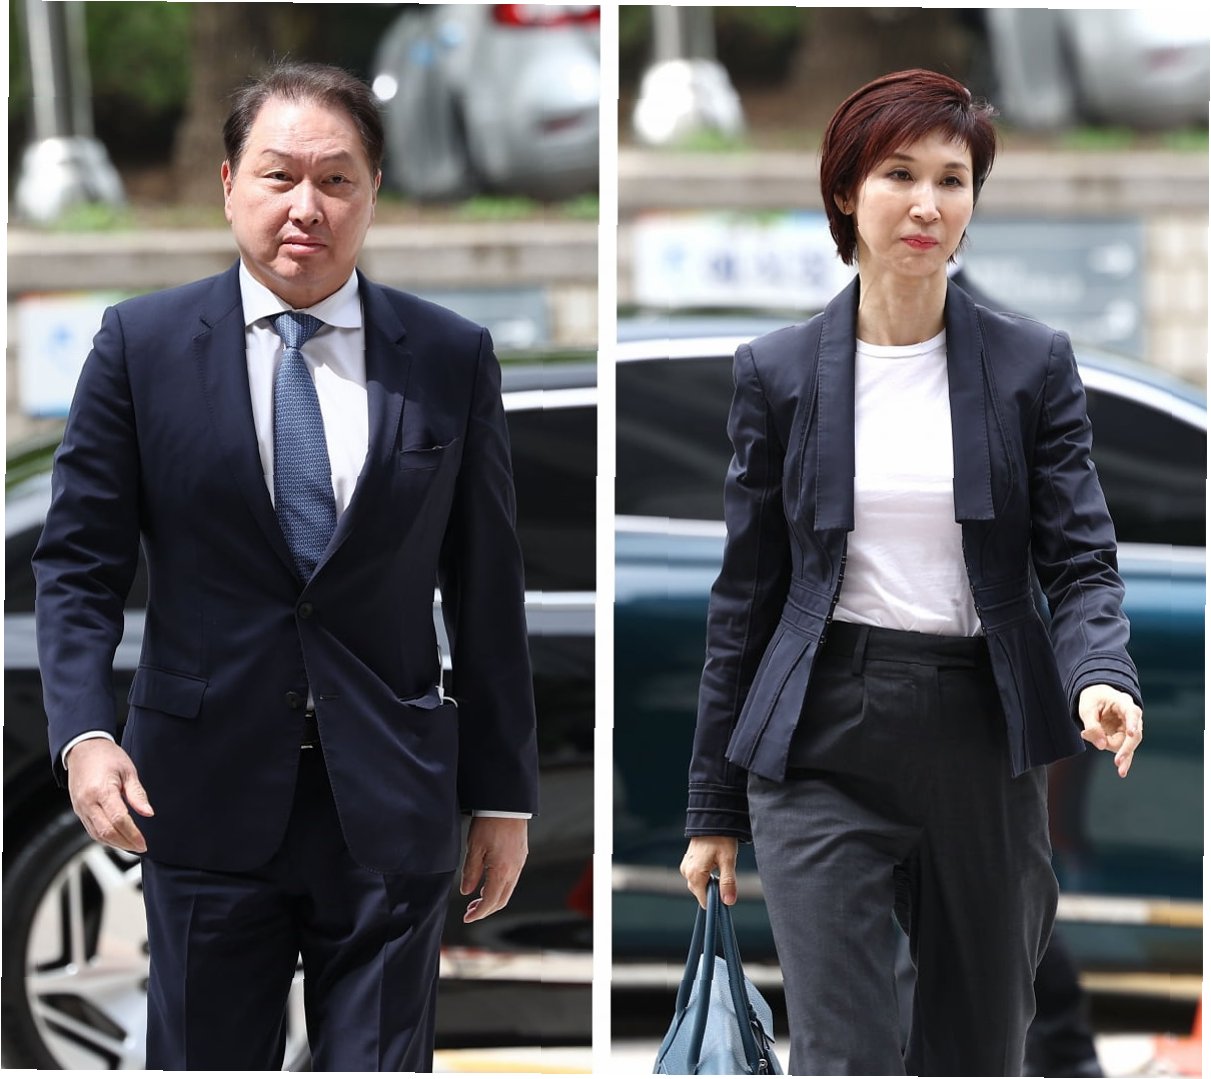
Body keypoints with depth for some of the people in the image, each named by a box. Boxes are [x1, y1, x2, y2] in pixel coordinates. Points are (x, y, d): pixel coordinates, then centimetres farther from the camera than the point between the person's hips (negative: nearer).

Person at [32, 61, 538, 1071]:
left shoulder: (452, 359, 3)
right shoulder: (141, 343, 1)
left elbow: (488, 594, 7)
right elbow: (80, 561, 1)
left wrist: (503, 796, 7)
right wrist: (84, 733, -14)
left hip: (388, 804, 0)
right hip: (206, 795, 0)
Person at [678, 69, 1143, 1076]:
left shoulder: (1033, 364, 3)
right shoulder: (779, 372, 3)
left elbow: (1081, 561, -1)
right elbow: (746, 595, 7)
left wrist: (1101, 678, -23)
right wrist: (715, 805, 8)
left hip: (982, 734, 1)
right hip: (823, 748, -1)